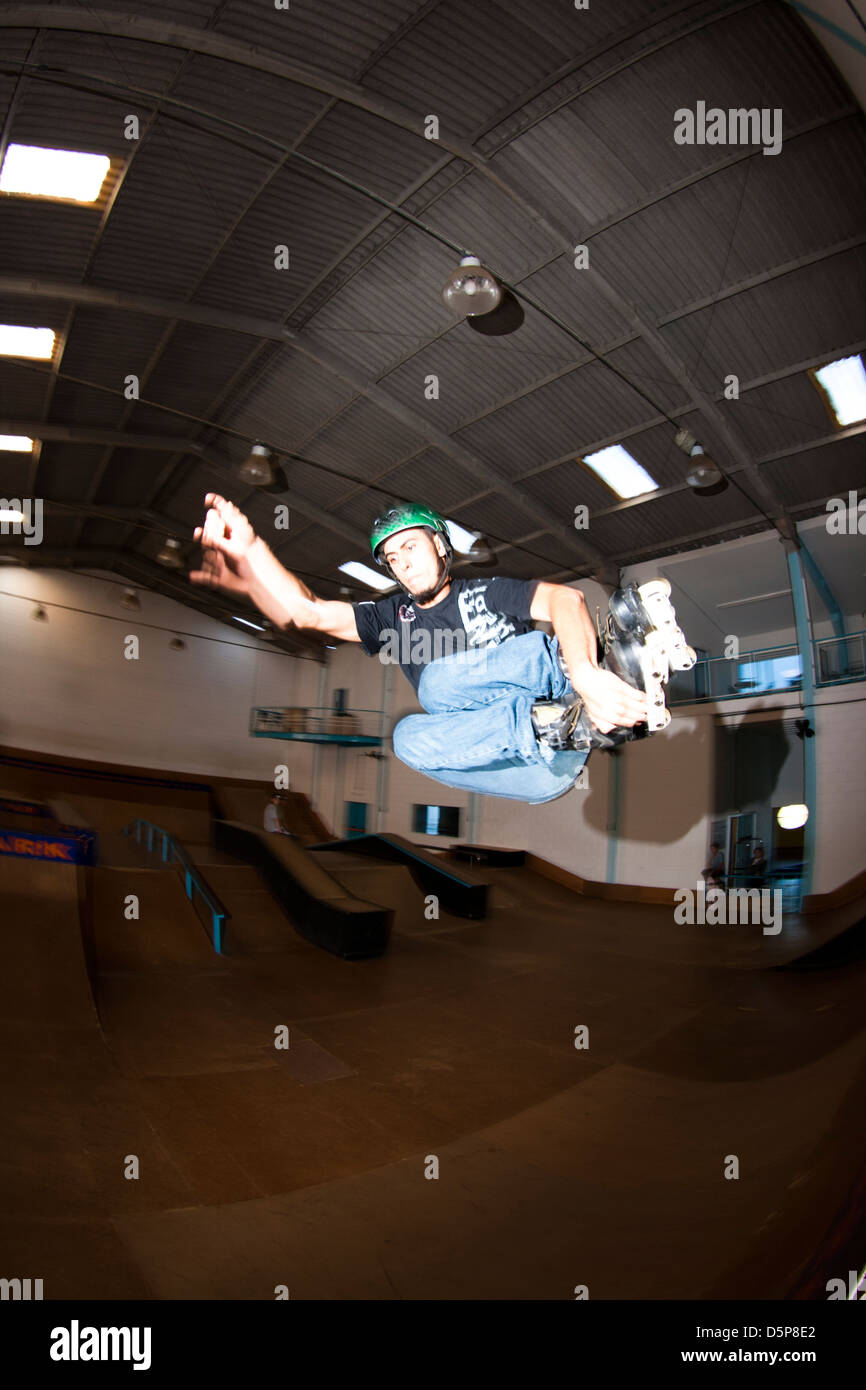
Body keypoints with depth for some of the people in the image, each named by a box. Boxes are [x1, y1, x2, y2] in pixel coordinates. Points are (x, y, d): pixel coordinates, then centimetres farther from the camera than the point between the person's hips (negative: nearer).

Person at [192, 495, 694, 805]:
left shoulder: (487, 592, 11)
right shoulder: (393, 617, 19)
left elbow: (564, 599, -10)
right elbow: (306, 611, 4)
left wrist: (584, 676, -33)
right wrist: (250, 552, -15)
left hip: (565, 756, -3)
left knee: (440, 677, -21)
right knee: (409, 736, -23)